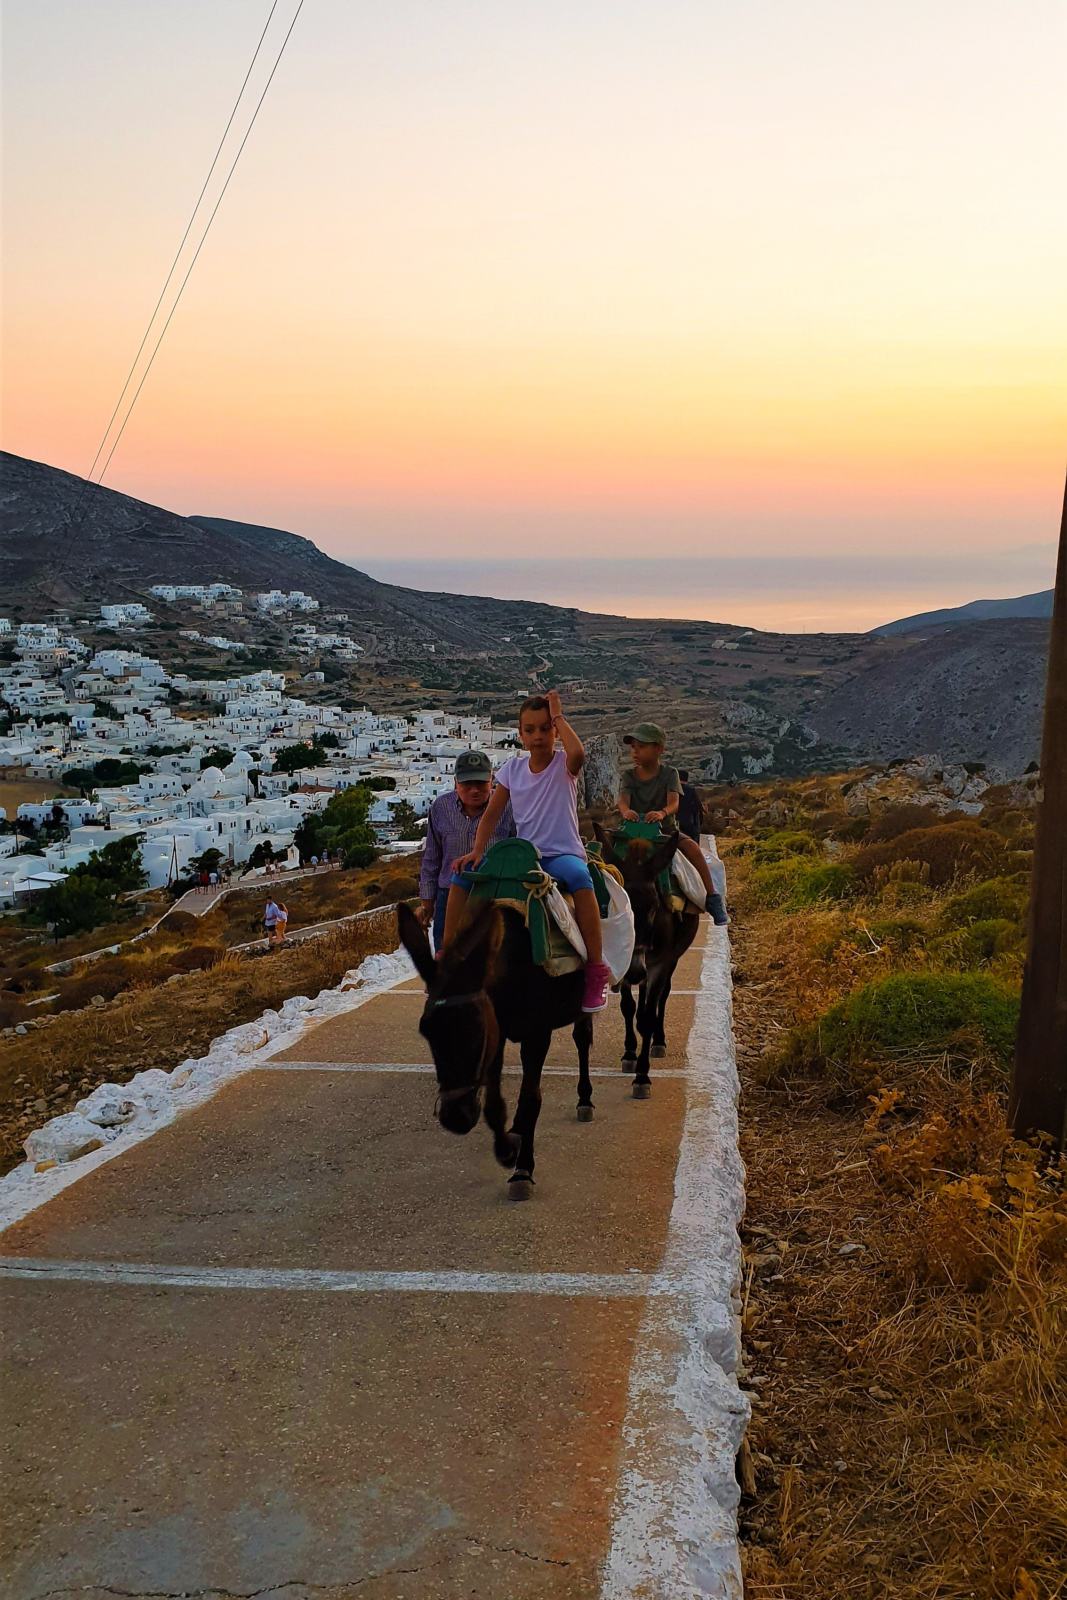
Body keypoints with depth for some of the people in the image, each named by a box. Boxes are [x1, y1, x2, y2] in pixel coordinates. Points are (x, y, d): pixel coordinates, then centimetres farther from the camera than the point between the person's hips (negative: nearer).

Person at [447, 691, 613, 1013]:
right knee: (462, 875, -13)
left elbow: (577, 752, -30)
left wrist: (557, 715, -15)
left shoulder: (564, 764, -3)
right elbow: (491, 815, 8)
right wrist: (477, 851, -9)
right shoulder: (513, 768, 8)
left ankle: (596, 971, -32)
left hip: (562, 853, -4)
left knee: (580, 878, -40)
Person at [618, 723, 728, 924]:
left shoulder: (669, 773, -1)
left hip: (665, 828, -1)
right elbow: (623, 800, -16)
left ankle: (712, 898, -25)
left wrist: (662, 813, -43)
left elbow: (673, 803, -18)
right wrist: (625, 811, -42)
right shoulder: (629, 775, 3)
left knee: (692, 847, -28)